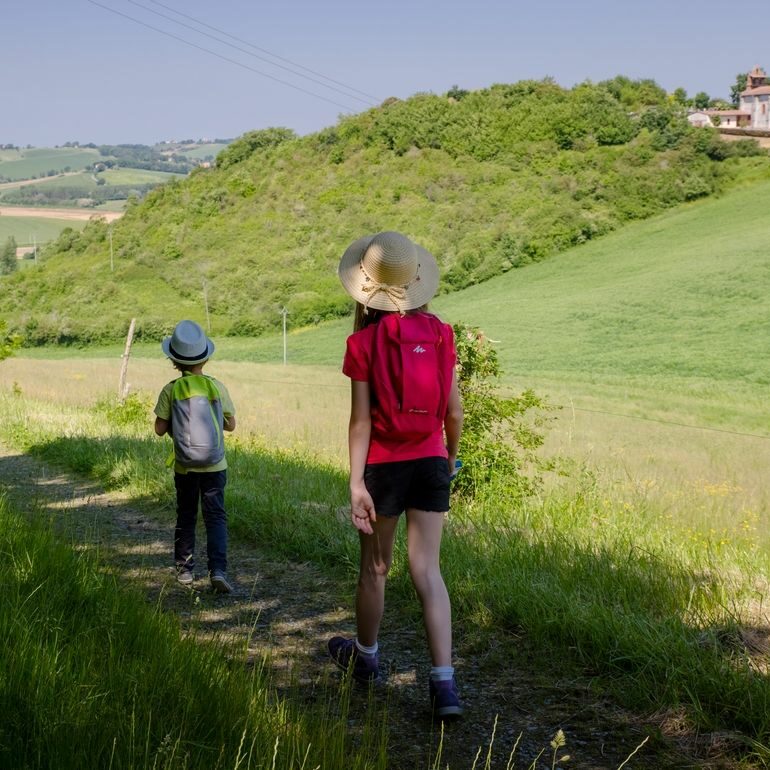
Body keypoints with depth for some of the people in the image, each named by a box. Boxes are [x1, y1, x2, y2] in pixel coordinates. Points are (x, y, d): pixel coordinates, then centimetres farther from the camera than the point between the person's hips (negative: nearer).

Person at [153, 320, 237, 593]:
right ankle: (217, 570, -13)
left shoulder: (171, 390, -8)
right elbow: (231, 424, 0)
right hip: (215, 465, -1)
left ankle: (184, 570, 23)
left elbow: (160, 429, -6)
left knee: (185, 518, 16)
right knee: (216, 517, 1)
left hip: (184, 467, 1)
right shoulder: (217, 387, -6)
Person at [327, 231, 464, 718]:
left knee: (375, 569, 16)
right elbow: (454, 409, 2)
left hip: (384, 467, -2)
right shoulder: (439, 333, -3)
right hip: (431, 463, 2)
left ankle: (365, 656, 38)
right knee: (428, 572, 3)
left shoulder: (364, 342, -10)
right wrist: (451, 455, 19)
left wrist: (356, 484, -11)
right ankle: (445, 682, -7)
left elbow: (361, 419, -13)